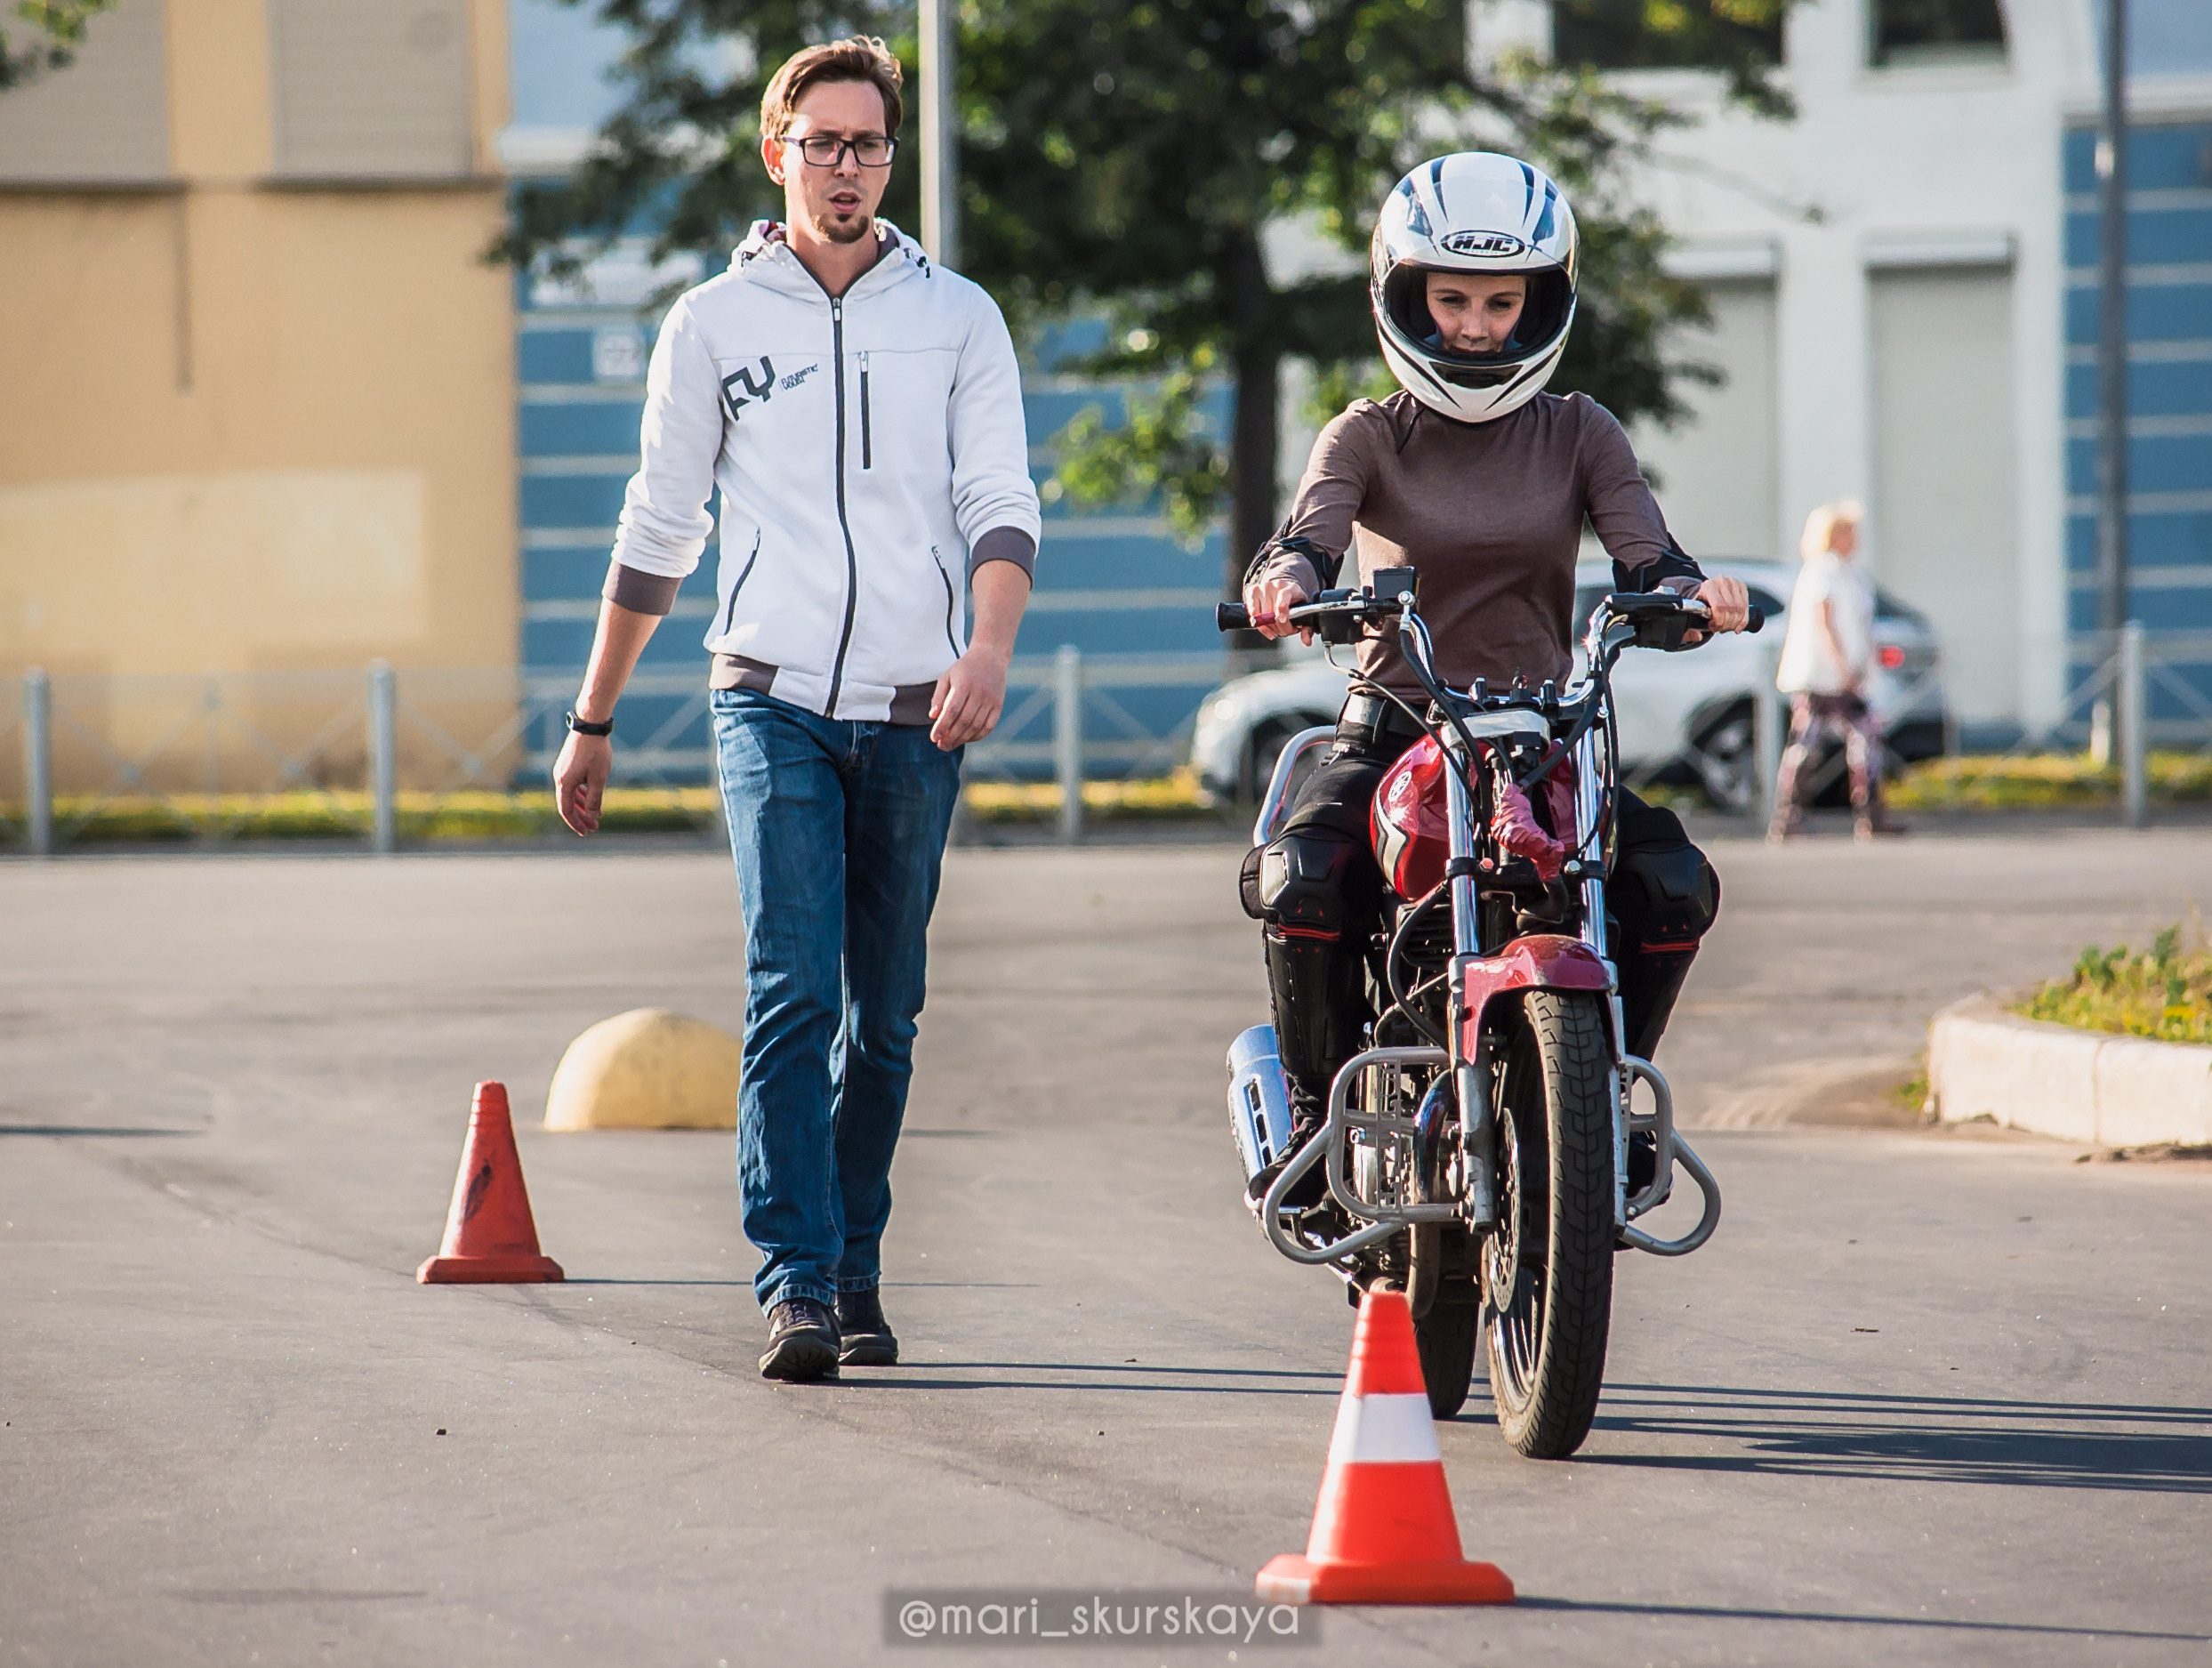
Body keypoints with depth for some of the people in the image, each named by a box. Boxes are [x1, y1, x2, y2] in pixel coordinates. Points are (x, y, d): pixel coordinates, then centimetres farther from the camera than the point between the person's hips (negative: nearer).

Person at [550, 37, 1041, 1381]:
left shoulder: (958, 318, 9)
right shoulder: (714, 324, 8)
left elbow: (1001, 502, 0)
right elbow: (658, 535, 13)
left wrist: (991, 646, -19)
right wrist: (593, 723, 15)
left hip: (915, 717, 1)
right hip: (776, 702, -1)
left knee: (883, 1018, 7)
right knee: (792, 993, -15)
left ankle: (857, 1274, 18)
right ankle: (795, 1284, -19)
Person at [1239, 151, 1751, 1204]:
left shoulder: (1578, 435, 11)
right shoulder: (1367, 437, 6)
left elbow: (1643, 555, -4)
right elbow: (1314, 532, -13)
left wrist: (1694, 593, -28)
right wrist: (1284, 577, -38)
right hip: (1392, 727, -1)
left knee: (1675, 884, -24)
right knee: (1300, 880, -31)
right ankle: (1319, 1111, -12)